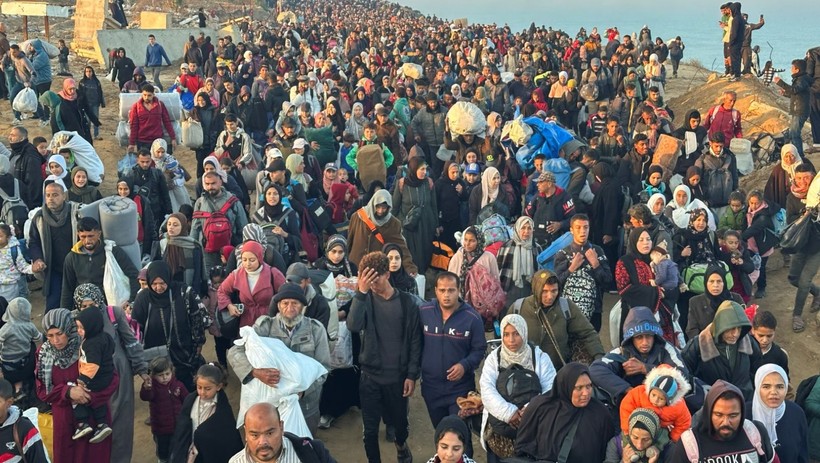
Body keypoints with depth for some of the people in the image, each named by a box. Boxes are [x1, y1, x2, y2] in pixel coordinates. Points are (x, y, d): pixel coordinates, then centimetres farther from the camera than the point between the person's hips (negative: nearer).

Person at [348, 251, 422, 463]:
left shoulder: (407, 302, -7)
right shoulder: (366, 299, -5)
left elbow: (415, 341, -3)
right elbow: (353, 326, -25)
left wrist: (412, 375, -6)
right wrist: (361, 292, -32)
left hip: (398, 376, 0)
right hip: (370, 376, 0)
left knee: (399, 420, 18)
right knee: (370, 428, 6)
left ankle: (401, 445, 50)